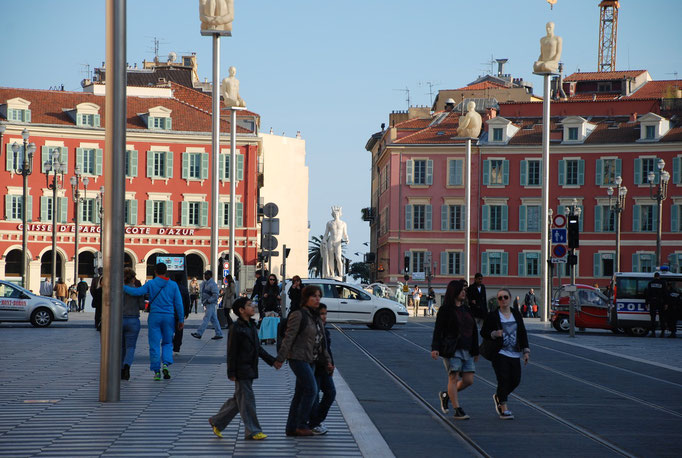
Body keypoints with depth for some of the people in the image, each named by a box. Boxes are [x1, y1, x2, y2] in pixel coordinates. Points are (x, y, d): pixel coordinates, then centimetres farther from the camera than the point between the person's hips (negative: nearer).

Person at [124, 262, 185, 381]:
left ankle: (156, 371, 2)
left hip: (154, 317, -1)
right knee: (167, 343, 16)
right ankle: (166, 364, -6)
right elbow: (178, 303, 2)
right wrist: (181, 320, 7)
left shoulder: (151, 284, -3)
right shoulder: (173, 285, 3)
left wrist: (123, 287, -3)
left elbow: (137, 292, -15)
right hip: (169, 317, 1)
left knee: (155, 344, 4)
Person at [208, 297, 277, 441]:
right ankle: (252, 431, 1)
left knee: (238, 399, 14)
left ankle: (217, 421, 25)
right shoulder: (236, 328, -14)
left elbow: (258, 348, 20)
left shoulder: (251, 325, 13)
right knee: (247, 399, -4)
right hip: (241, 370, -9)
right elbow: (231, 352, -14)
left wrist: (272, 360, 16)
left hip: (250, 369, 9)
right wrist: (231, 372, -16)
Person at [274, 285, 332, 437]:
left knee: (300, 394, 10)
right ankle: (302, 425, -5)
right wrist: (280, 359, -17)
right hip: (298, 358, -9)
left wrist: (327, 361, 16)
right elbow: (288, 338, -15)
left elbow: (321, 342, 19)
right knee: (311, 389, -12)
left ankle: (291, 427, 14)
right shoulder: (298, 316, -12)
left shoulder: (317, 318, 13)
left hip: (310, 360, 9)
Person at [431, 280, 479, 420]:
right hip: (451, 350, -6)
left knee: (469, 380, 0)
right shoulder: (445, 310, -3)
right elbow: (438, 330, -8)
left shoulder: (466, 309, 16)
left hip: (466, 350, 6)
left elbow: (474, 331, 20)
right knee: (454, 378, -7)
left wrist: (475, 351, 19)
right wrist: (435, 348, -20)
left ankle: (446, 395, 21)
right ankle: (458, 410, -5)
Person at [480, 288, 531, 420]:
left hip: (514, 354, 5)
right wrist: (494, 334, -20)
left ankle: (498, 396, 31)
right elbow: (483, 332, 0)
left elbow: (523, 333, 14)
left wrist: (526, 351, 5)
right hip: (500, 353, -5)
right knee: (504, 379, -13)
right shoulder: (492, 316, -1)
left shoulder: (517, 315, 12)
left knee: (516, 380, 4)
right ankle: (504, 409, -8)